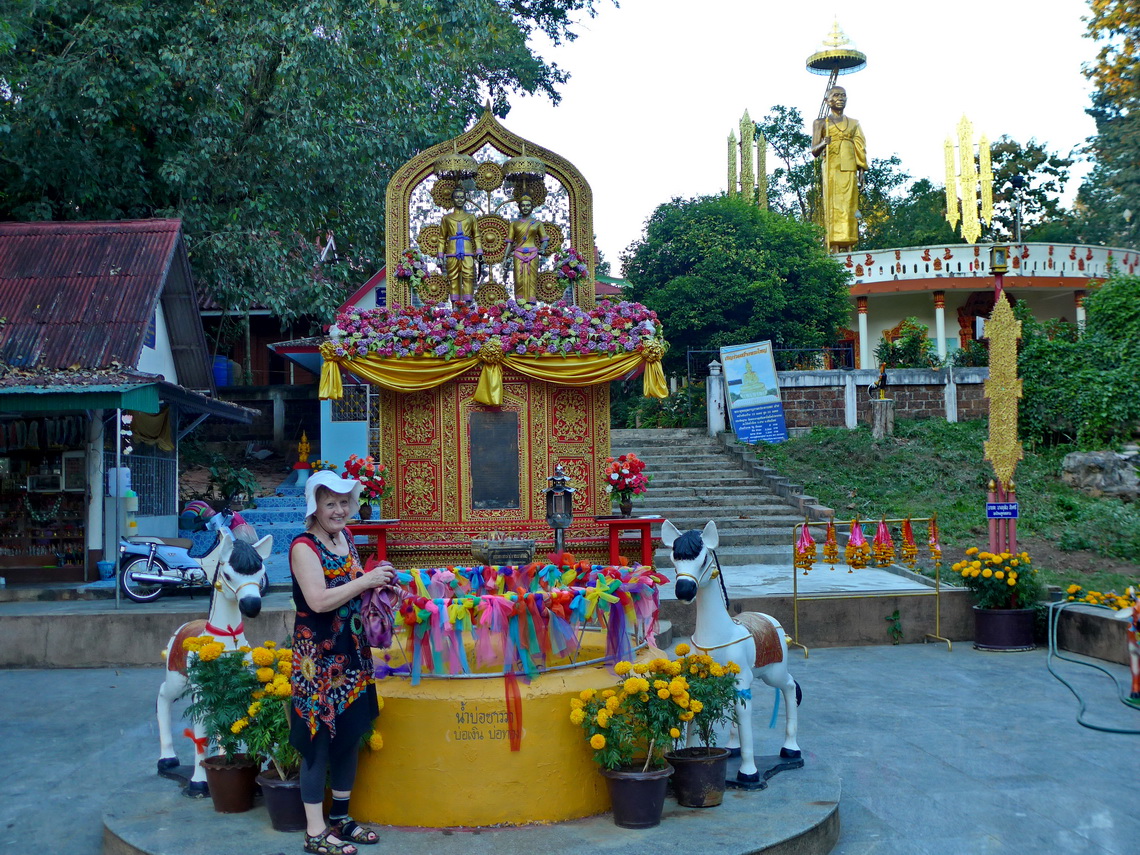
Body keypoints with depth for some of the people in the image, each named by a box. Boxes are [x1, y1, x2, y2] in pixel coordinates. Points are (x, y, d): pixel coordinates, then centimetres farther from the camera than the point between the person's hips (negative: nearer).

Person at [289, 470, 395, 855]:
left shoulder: (345, 537, 9)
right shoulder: (304, 546, -14)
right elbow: (318, 600, -25)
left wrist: (378, 582, 5)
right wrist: (365, 581, -21)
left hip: (351, 653, 8)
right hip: (318, 658, -8)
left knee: (350, 736, 14)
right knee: (319, 741, -2)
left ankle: (340, 818, 29)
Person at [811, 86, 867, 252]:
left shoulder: (854, 123, 19)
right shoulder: (821, 123, 11)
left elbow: (860, 150, 15)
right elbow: (814, 152, 5)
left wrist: (861, 173, 4)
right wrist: (823, 144, -17)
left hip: (849, 169, 3)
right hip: (831, 168, -3)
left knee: (849, 206, -5)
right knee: (833, 206, -11)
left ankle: (848, 247, -8)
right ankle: (835, 248, -16)